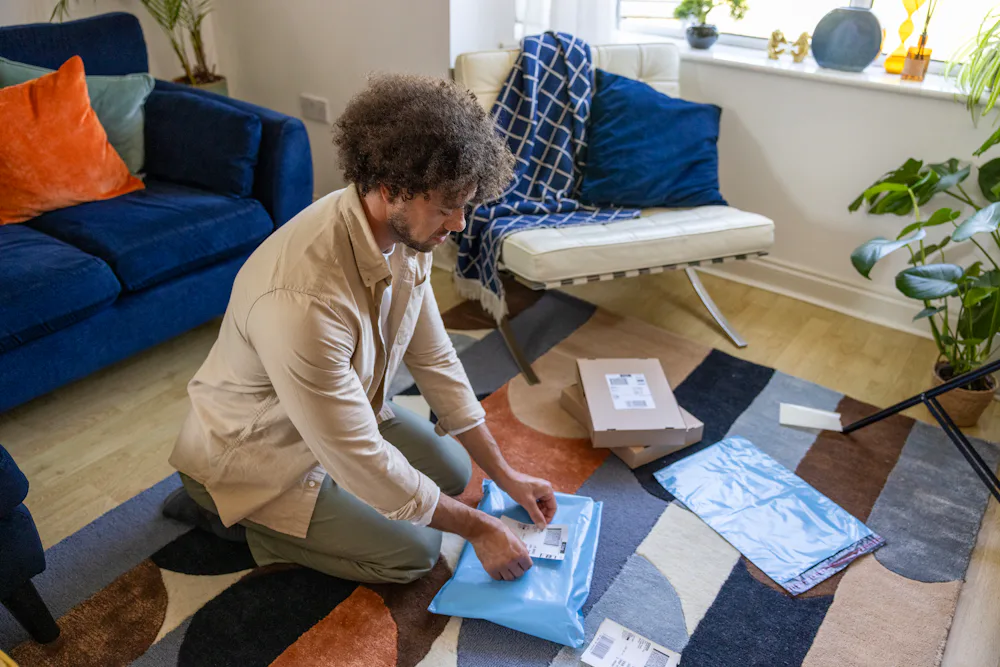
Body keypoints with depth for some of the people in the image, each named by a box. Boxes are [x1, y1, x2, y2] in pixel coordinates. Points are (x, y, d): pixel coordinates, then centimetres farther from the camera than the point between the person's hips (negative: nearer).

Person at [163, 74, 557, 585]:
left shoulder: (406, 233, -15)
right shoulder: (302, 299, -41)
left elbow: (434, 359, -4)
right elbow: (361, 462, -32)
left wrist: (505, 474, -3)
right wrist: (476, 528, -19)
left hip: (340, 412, 8)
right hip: (252, 452, -7)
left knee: (452, 469, 10)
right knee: (415, 550, -7)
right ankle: (230, 513, 6)